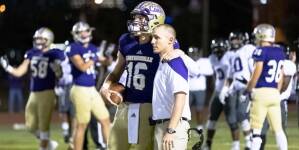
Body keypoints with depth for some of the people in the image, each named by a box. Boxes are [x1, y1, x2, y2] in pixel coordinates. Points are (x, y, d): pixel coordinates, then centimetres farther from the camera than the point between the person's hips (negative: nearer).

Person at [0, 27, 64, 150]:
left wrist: (57, 68, -24)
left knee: (43, 125, -4)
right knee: (31, 125, 13)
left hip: (47, 93, -6)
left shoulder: (54, 55, -8)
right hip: (34, 93, 7)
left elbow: (59, 75, -4)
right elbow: (19, 72, 8)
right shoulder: (32, 54, 7)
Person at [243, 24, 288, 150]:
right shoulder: (279, 52, 12)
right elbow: (280, 75, 15)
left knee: (256, 129, -3)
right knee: (278, 129, 9)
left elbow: (257, 73, -12)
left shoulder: (261, 51, -9)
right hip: (274, 93, 6)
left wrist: (248, 90, -1)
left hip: (261, 92, -6)